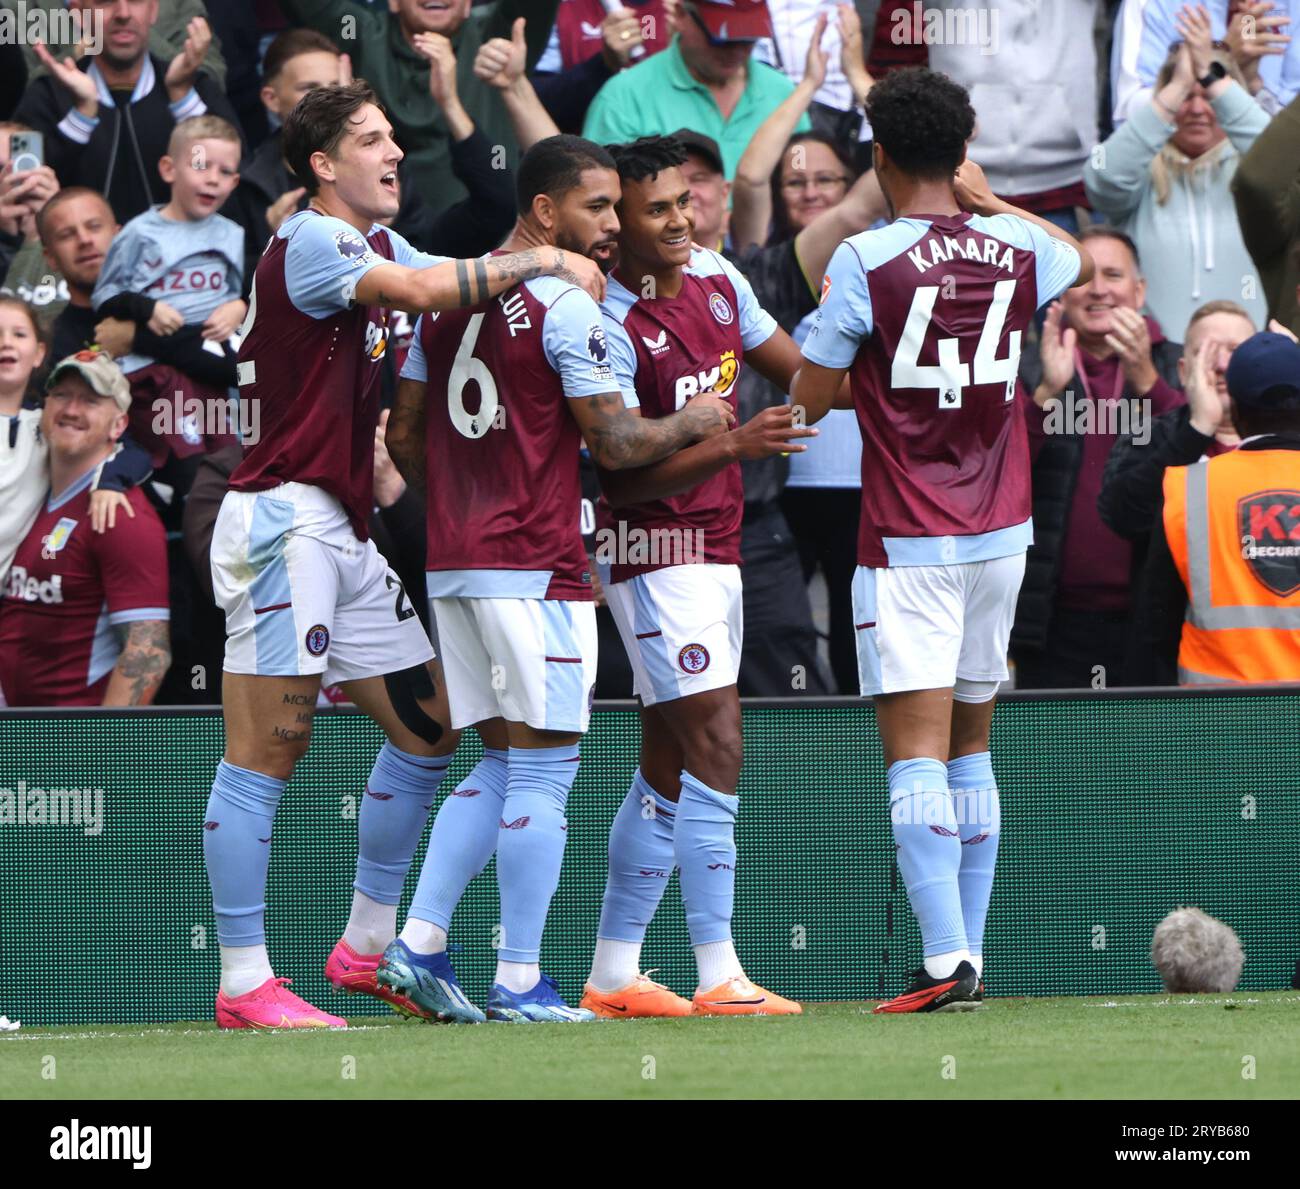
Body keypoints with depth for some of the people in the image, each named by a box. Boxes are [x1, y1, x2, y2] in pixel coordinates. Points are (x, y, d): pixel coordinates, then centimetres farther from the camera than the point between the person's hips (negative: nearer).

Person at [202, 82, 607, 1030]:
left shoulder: (377, 245, 17)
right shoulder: (309, 243, -12)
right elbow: (425, 290, -25)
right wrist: (543, 260, -15)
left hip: (345, 529, 10)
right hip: (284, 518, -10)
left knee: (429, 727, 12)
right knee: (267, 750, -8)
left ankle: (368, 947, 22)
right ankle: (244, 985, -8)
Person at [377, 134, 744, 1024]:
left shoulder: (449, 298, 12)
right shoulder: (564, 308, -11)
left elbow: (405, 435, 16)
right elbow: (617, 444, -11)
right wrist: (694, 423, 6)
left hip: (452, 564, 8)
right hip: (535, 567, -8)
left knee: (502, 764, 14)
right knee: (543, 770, -3)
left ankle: (420, 943, 5)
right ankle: (521, 982, -4)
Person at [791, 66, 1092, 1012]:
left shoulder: (866, 260, -13)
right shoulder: (1016, 250, 2)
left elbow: (810, 399, -7)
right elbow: (1078, 259, 27)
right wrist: (987, 199, 32)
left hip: (908, 544, -5)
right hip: (1001, 534, 5)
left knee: (916, 751, -9)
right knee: (971, 748, 16)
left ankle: (948, 963, -21)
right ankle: (969, 957, 18)